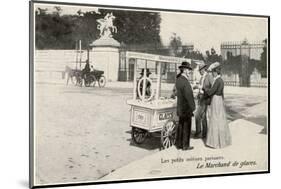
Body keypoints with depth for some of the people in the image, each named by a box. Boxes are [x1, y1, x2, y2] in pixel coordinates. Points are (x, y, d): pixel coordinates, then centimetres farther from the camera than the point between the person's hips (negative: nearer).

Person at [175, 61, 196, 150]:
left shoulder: (178, 79, 6)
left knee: (181, 125, 16)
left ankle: (178, 144, 23)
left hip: (180, 108, 9)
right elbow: (188, 96, -23)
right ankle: (185, 145, 10)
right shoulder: (185, 82, -22)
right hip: (186, 108, -9)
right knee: (186, 127, 2)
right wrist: (192, 107, -15)